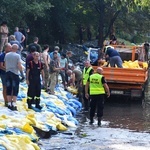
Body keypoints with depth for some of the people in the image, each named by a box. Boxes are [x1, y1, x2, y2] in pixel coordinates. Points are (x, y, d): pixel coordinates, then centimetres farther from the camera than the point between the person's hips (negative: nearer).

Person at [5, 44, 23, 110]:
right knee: (15, 90, 0)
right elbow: (19, 66, -13)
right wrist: (21, 69, 7)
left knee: (8, 89, 10)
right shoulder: (17, 56, -10)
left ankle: (9, 103, 11)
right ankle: (14, 104, -6)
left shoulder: (7, 55, 3)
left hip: (8, 73, 4)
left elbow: (5, 64, 8)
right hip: (15, 73, -4)